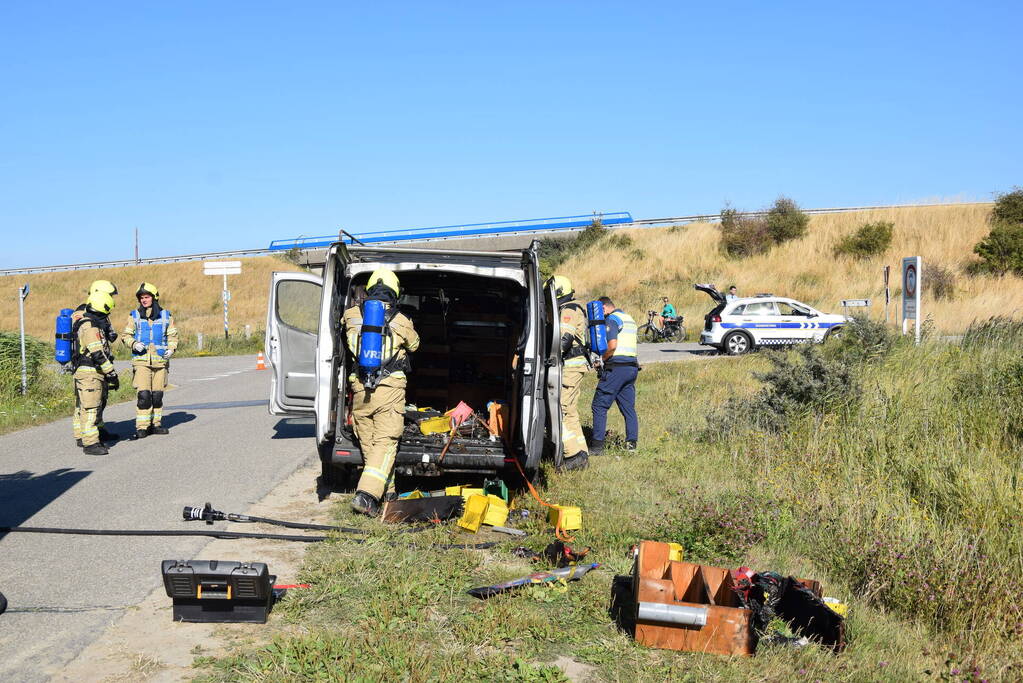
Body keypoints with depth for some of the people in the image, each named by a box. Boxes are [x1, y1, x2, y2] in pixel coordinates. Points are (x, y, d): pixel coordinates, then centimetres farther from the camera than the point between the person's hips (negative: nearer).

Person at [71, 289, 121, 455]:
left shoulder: (85, 321, 15)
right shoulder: (90, 327, -19)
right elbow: (98, 355, -24)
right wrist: (112, 374, -19)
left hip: (92, 373, 10)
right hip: (89, 373, -10)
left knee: (87, 408, 16)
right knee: (90, 408, -8)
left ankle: (89, 439, 25)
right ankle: (90, 443, -6)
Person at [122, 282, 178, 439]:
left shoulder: (165, 316, 8)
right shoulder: (135, 316, 6)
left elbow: (172, 335, 13)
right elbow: (126, 336, 10)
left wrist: (171, 348, -5)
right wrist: (134, 344, -10)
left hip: (161, 360, 2)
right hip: (141, 360, -2)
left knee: (157, 394, 7)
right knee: (143, 394, -11)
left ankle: (155, 423, 18)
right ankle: (142, 427, -7)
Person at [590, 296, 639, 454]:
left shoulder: (612, 319, -8)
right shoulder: (630, 319, 20)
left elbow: (612, 345, -20)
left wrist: (602, 359, -4)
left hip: (616, 369, -9)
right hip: (632, 367, 9)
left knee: (599, 406, -4)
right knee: (629, 407, 11)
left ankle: (597, 446, -7)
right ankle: (632, 443, 9)